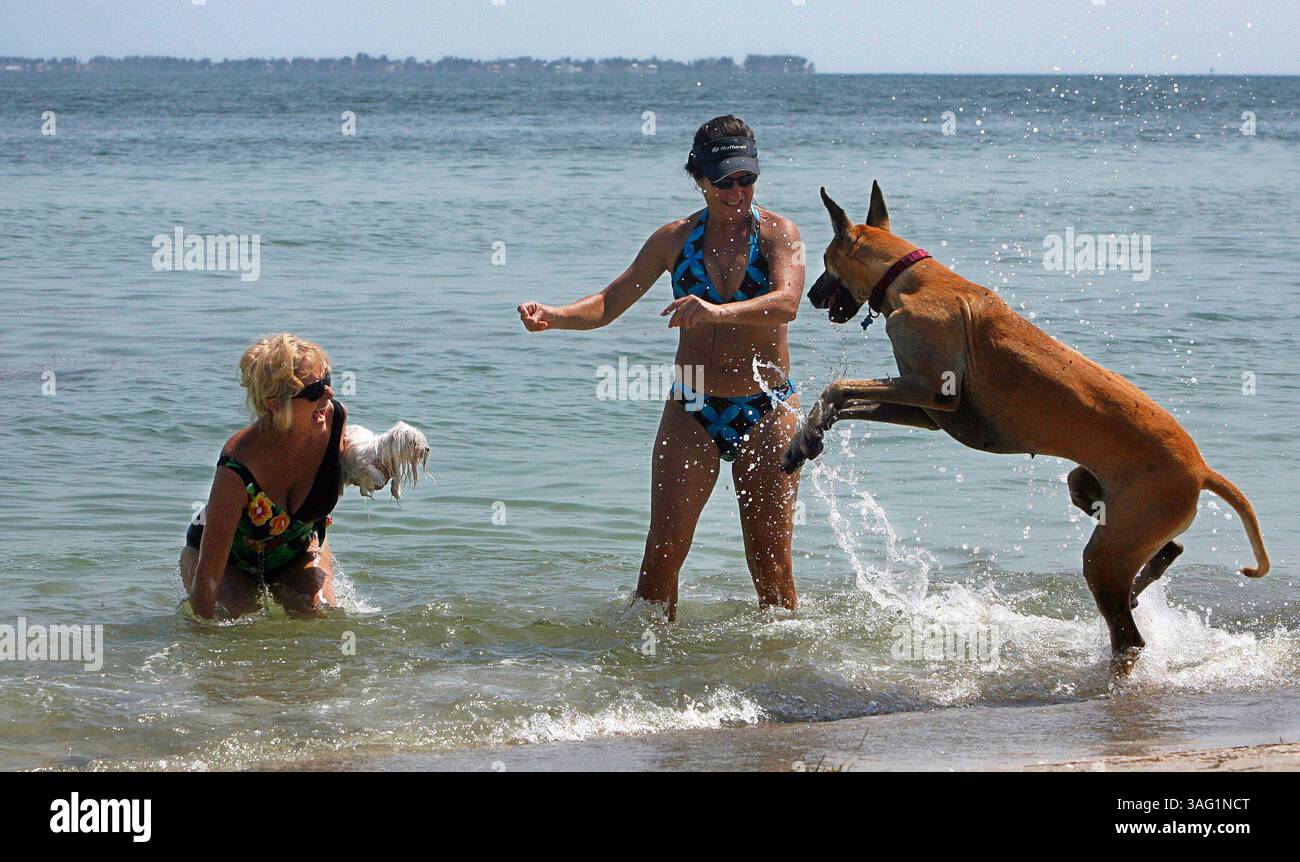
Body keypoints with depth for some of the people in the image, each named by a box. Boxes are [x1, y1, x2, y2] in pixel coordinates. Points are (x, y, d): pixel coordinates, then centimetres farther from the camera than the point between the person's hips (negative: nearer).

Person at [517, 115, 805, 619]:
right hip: (692, 411, 2)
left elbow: (786, 303, -22)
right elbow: (610, 303, 5)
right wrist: (552, 317, -15)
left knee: (770, 560, 0)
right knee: (663, 551, -6)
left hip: (767, 412, -2)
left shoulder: (777, 233, -3)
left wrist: (717, 312, -39)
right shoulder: (676, 239, 5)